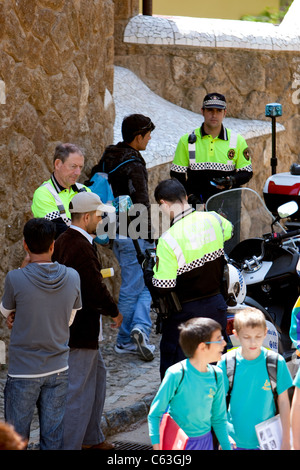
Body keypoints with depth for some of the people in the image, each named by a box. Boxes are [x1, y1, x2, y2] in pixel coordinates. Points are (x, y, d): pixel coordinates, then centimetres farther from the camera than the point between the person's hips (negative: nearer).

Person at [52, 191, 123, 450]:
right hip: (81, 331, -11)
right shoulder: (82, 247, -23)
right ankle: (70, 444, 4)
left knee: (98, 374, 23)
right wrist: (114, 312, -5)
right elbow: (96, 290, -21)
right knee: (79, 389, -3)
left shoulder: (62, 241, 8)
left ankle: (92, 437, 34)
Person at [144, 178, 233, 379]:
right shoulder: (213, 219, -6)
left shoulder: (168, 240, -23)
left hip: (185, 313, -5)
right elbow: (229, 231, 21)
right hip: (217, 305, 6)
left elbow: (161, 290, -20)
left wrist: (148, 272, 0)